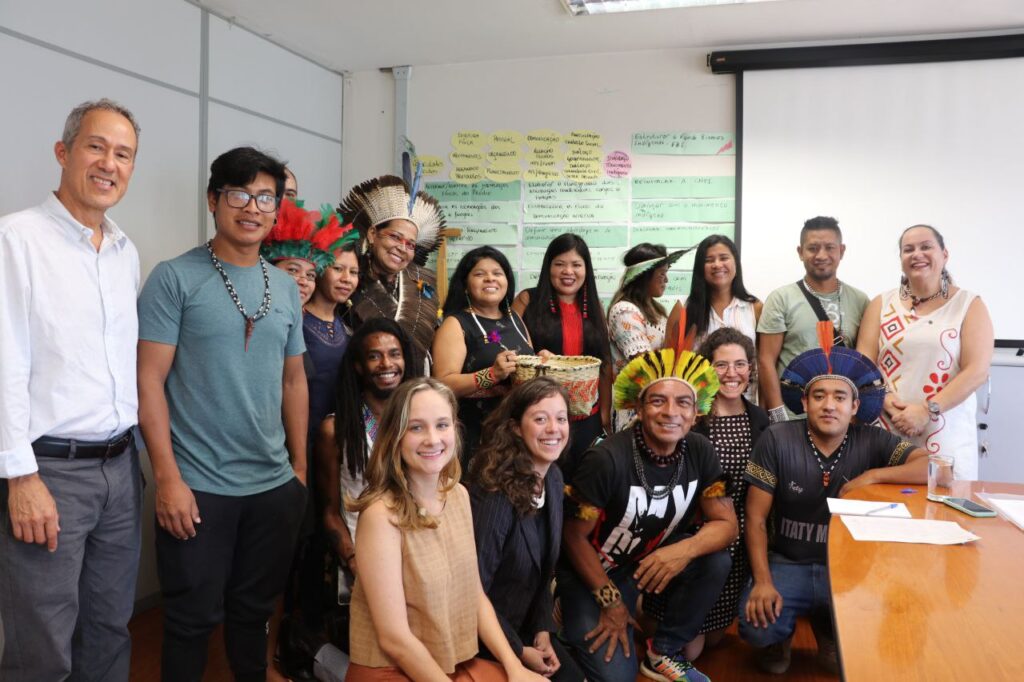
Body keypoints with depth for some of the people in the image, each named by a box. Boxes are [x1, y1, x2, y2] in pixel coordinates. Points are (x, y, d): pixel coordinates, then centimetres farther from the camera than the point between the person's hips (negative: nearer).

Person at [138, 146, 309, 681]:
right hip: (197, 485, -4)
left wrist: (300, 466, 11)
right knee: (192, 617, 8)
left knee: (254, 609, 17)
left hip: (275, 485, 5)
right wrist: (167, 477, -15)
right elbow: (149, 380, -10)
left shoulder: (286, 288, 8)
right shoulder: (175, 278, -7)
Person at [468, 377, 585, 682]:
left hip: (528, 623, 7)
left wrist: (543, 629, -2)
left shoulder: (554, 479, -2)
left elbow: (543, 570, 8)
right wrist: (519, 651, -13)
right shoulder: (494, 494, -27)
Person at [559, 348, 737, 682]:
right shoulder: (606, 459, -28)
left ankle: (664, 652, 1)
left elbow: (726, 524, -10)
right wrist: (610, 601, -12)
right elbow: (574, 536, -17)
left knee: (716, 562, -20)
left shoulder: (699, 452, -12)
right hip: (594, 574, -4)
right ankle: (576, 623, 17)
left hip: (653, 561, 5)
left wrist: (685, 549, -31)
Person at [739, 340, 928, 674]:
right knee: (757, 628, -27)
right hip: (786, 564, -1)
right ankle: (780, 635, 15)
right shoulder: (777, 440, -9)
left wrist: (872, 476, -19)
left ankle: (828, 630, 14)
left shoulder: (872, 441, -5)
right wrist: (762, 582, -18)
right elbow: (755, 519, -7)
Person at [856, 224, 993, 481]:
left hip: (946, 436, -1)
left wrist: (927, 410, -16)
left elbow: (976, 371, -6)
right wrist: (884, 398, -15)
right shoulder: (881, 304, 10)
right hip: (885, 433, 1)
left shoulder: (970, 305, 4)